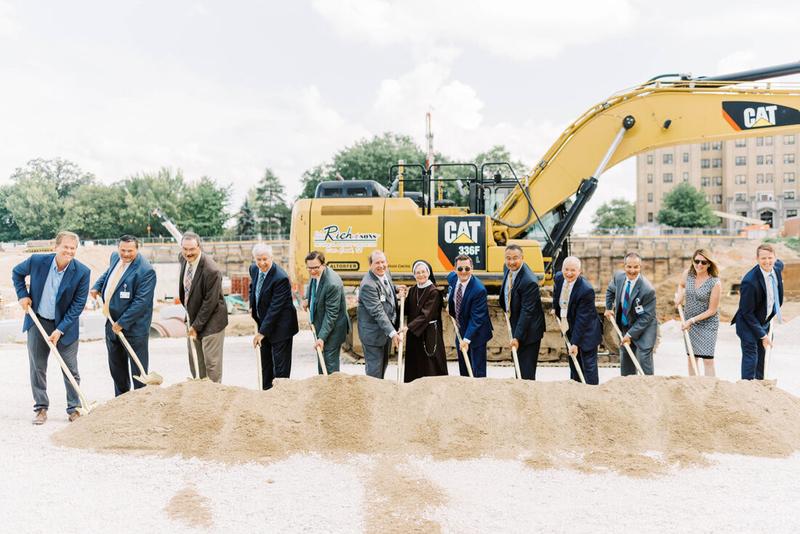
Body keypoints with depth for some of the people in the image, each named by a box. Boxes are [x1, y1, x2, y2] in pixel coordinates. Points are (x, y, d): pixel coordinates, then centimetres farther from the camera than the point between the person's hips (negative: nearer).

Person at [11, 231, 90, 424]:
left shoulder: (82, 272, -17)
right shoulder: (37, 261, -13)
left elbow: (78, 303, -12)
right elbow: (17, 273, 10)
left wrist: (60, 329, -16)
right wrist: (22, 294, -3)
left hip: (65, 325, -1)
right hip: (38, 322, 2)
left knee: (70, 369, 4)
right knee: (37, 367, 8)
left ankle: (74, 408, 17)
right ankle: (41, 408, 21)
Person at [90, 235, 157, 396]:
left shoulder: (146, 271, -21)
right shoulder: (115, 257, 5)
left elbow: (141, 301, -24)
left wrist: (122, 323, -22)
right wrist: (97, 286, 11)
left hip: (134, 327, -8)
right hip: (112, 323, 8)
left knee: (138, 369, 1)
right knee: (116, 367, 20)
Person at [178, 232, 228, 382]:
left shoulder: (211, 271, -25)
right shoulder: (184, 260, -1)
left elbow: (210, 302, -21)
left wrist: (196, 326, -14)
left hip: (211, 322, -8)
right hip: (193, 318, 8)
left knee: (211, 362, 0)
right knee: (194, 360, 16)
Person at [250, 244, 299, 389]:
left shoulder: (281, 278, -27)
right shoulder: (254, 269, -2)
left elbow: (275, 308, -26)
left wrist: (262, 332, -24)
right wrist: (252, 306, 9)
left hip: (280, 326, -8)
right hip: (264, 322, 8)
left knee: (280, 365, -1)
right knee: (265, 361, 18)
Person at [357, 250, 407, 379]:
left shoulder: (386, 273, 1)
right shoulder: (368, 285, -27)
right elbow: (377, 312, -29)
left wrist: (396, 289, 3)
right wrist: (392, 333, -32)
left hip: (388, 328, 9)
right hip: (373, 333, -9)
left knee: (383, 364, 21)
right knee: (374, 368, -1)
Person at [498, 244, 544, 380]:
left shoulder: (529, 281, -27)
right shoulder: (509, 269, -1)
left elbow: (527, 312, -28)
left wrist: (517, 337, -30)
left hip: (528, 330, -9)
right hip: (516, 324, 9)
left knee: (526, 372, -6)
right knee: (519, 366, 20)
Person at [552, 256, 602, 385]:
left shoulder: (586, 290, -29)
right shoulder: (558, 278, -8)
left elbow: (582, 318, -27)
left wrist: (575, 343, -26)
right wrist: (555, 307, 16)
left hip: (586, 332, -7)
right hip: (569, 329, 7)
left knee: (589, 366, -2)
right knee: (574, 364, 19)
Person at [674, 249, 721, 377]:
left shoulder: (715, 283, -19)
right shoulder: (688, 274, -5)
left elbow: (711, 310, -15)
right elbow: (681, 285, 20)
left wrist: (692, 320, -16)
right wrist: (679, 296, 0)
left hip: (707, 323, -5)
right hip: (689, 322, 5)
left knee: (707, 359, -8)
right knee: (691, 357, 12)